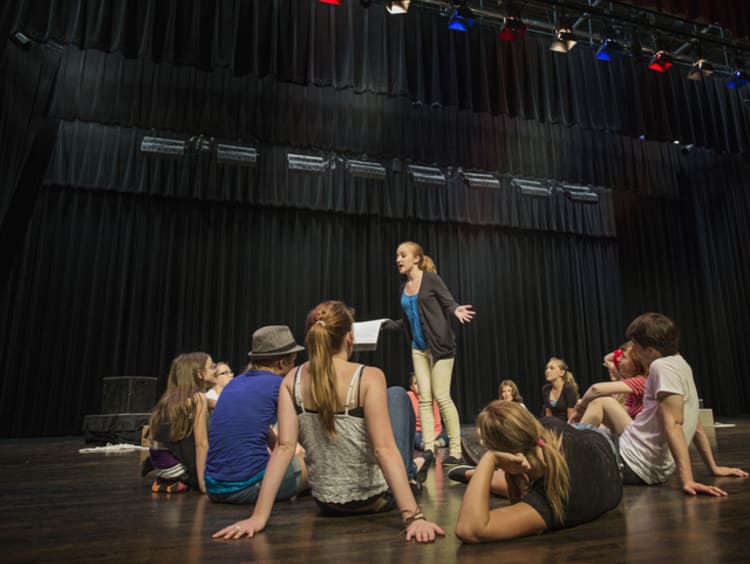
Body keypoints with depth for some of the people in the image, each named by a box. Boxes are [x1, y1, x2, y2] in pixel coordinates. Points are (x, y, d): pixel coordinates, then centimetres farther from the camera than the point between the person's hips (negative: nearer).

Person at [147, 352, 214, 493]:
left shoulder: (171, 397, 12)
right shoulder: (198, 398, -13)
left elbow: (154, 437, 15)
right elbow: (201, 443, -16)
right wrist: (202, 483, -14)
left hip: (160, 464, 8)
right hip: (176, 465, -8)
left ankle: (170, 481, 12)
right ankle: (181, 481, -3)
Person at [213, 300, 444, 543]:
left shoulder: (292, 380, -10)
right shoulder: (369, 377, -22)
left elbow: (284, 448, -17)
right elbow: (384, 449, -28)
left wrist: (259, 516, -15)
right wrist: (413, 516, -27)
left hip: (327, 502, 4)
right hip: (376, 498, -3)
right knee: (397, 394, 16)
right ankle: (410, 473, 38)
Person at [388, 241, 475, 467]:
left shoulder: (431, 279, -7)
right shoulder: (403, 288, 12)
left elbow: (449, 303, -10)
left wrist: (457, 311, -32)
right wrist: (387, 324, 10)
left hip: (439, 345, -6)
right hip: (418, 348, 7)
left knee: (441, 397, -6)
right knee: (424, 398, 4)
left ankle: (456, 452, 5)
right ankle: (428, 450, 10)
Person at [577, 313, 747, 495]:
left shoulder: (663, 366, -18)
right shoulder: (681, 365, 8)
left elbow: (673, 424, -26)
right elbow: (696, 424, 14)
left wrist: (686, 479, -31)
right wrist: (713, 468, 21)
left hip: (634, 465, -10)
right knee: (602, 402, 25)